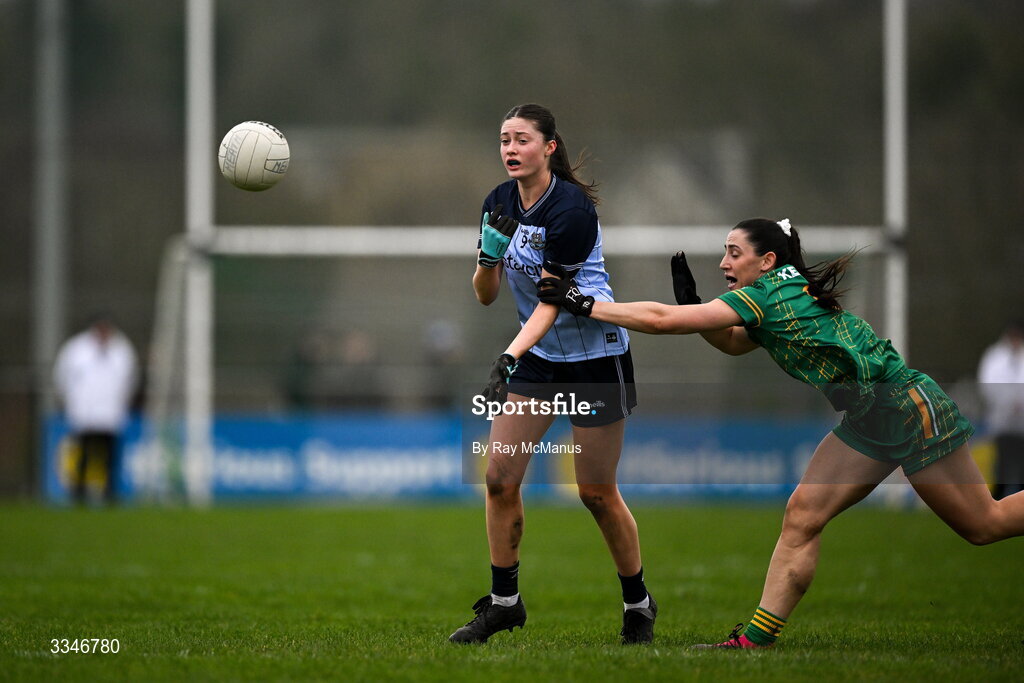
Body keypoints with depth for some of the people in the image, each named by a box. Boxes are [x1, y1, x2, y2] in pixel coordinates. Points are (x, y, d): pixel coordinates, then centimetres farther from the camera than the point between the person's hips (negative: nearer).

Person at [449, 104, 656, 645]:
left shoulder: (572, 209, -20)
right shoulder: (499, 204, 1)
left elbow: (552, 300, -23)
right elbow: (485, 295, 3)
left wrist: (511, 355, -34)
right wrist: (489, 255, -18)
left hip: (595, 355, -6)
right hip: (536, 356, 6)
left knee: (597, 492, -2)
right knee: (499, 476, -5)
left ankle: (638, 606, 16)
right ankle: (504, 601, 7)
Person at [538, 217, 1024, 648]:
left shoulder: (770, 292, -20)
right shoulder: (789, 292, 7)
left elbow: (662, 320, -20)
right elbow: (734, 343, 21)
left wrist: (585, 305, -14)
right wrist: (690, 299, 5)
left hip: (911, 409, -9)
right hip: (867, 421, 9)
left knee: (982, 525, -1)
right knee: (802, 517, 0)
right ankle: (757, 638, -1)